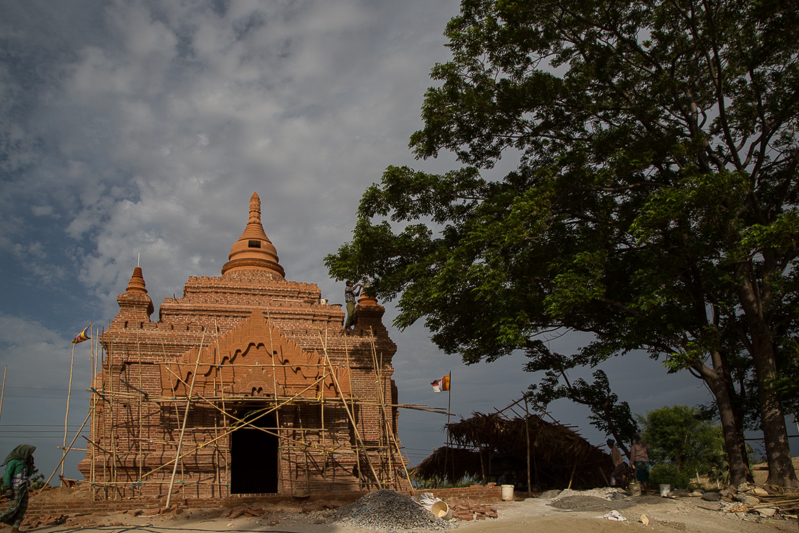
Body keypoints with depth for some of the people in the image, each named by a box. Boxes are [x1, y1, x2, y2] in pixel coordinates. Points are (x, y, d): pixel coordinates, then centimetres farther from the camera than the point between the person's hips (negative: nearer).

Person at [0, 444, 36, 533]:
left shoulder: (23, 461, 16)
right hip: (15, 487, -9)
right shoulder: (13, 460, -11)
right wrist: (8, 489, -22)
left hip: (23, 487, 9)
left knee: (23, 508, 2)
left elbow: (28, 474, 18)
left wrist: (30, 463, 6)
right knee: (13, 507, -13)